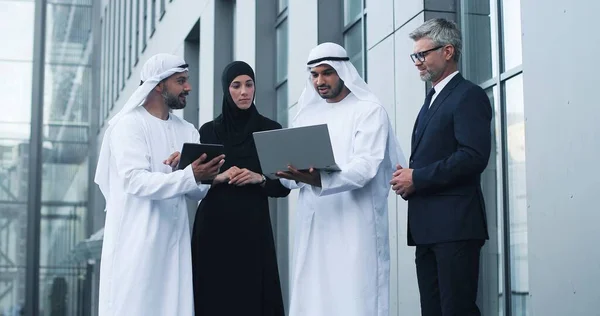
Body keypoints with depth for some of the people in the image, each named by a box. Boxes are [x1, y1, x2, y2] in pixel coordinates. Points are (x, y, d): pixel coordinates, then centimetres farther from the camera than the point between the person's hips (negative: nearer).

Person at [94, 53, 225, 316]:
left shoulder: (187, 131, 14)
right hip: (137, 241, -6)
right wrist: (189, 175, -29)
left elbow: (199, 192, 8)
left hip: (175, 240, 6)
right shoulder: (129, 124, -5)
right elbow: (135, 181, -19)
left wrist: (191, 171, -13)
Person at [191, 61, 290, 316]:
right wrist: (218, 178, -13)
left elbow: (284, 186, 5)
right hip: (214, 228, 1)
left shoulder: (271, 130, 6)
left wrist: (260, 178, -13)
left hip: (254, 229, 0)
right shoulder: (208, 131, 8)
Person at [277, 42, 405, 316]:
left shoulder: (369, 111, 0)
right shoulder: (307, 115, 18)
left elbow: (365, 167, -14)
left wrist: (320, 180, -30)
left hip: (354, 225, -5)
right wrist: (294, 175, -12)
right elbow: (290, 174, 13)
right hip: (313, 226, 5)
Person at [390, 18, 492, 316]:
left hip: (454, 224, -9)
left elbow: (473, 157, -18)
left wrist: (416, 178, -14)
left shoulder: (468, 95, -5)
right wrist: (407, 178, 2)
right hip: (426, 226, 9)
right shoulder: (432, 100, 22)